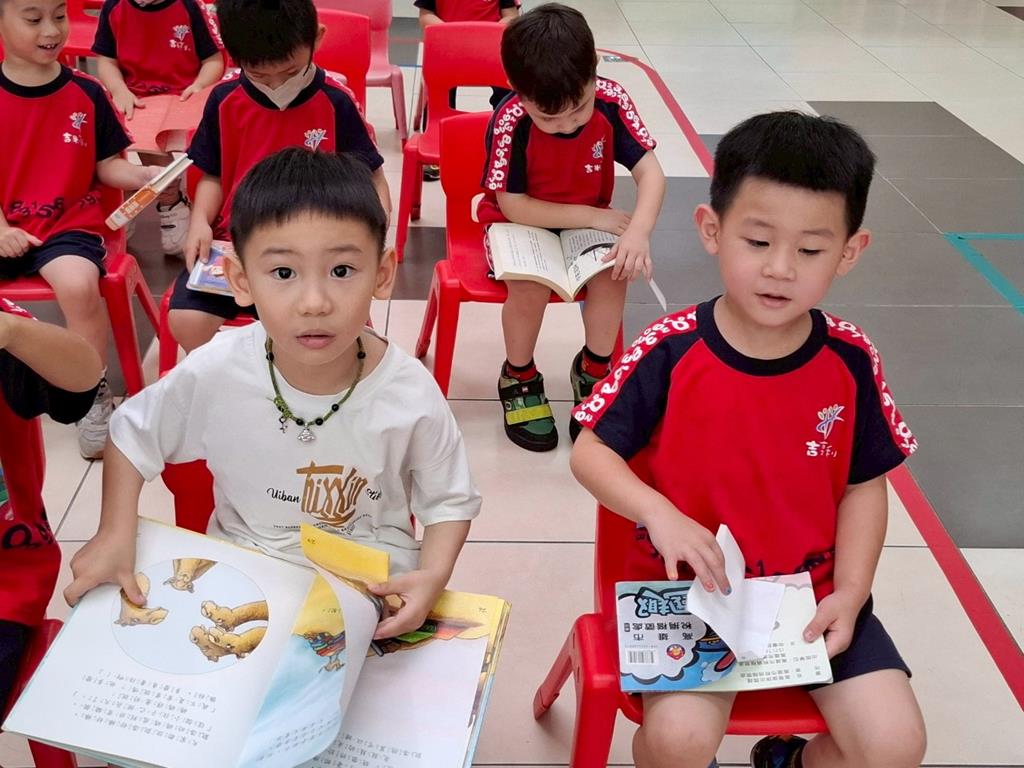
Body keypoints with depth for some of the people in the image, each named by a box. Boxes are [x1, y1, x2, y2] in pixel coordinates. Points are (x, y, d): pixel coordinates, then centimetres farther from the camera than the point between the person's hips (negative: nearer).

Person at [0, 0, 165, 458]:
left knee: (79, 284, -31)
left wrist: (146, 175, -13)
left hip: (69, 224, -1)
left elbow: (107, 166, 6)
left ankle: (94, 394, -10)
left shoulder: (85, 93, 3)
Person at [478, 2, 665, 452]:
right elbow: (512, 205, -23)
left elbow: (650, 172, -21)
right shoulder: (510, 122, -26)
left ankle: (593, 370, 1)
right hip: (520, 224, -3)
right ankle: (518, 377, -1)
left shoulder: (611, 101, -19)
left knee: (613, 273, -26)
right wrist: (595, 217, -25)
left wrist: (638, 231, -40)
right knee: (530, 286, -31)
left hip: (589, 222, 3)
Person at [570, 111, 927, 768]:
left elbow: (863, 485, 3)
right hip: (690, 588, -2)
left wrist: (850, 594, -7)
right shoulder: (671, 351, -14)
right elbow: (591, 451, -9)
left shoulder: (850, 361, -6)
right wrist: (660, 514, -25)